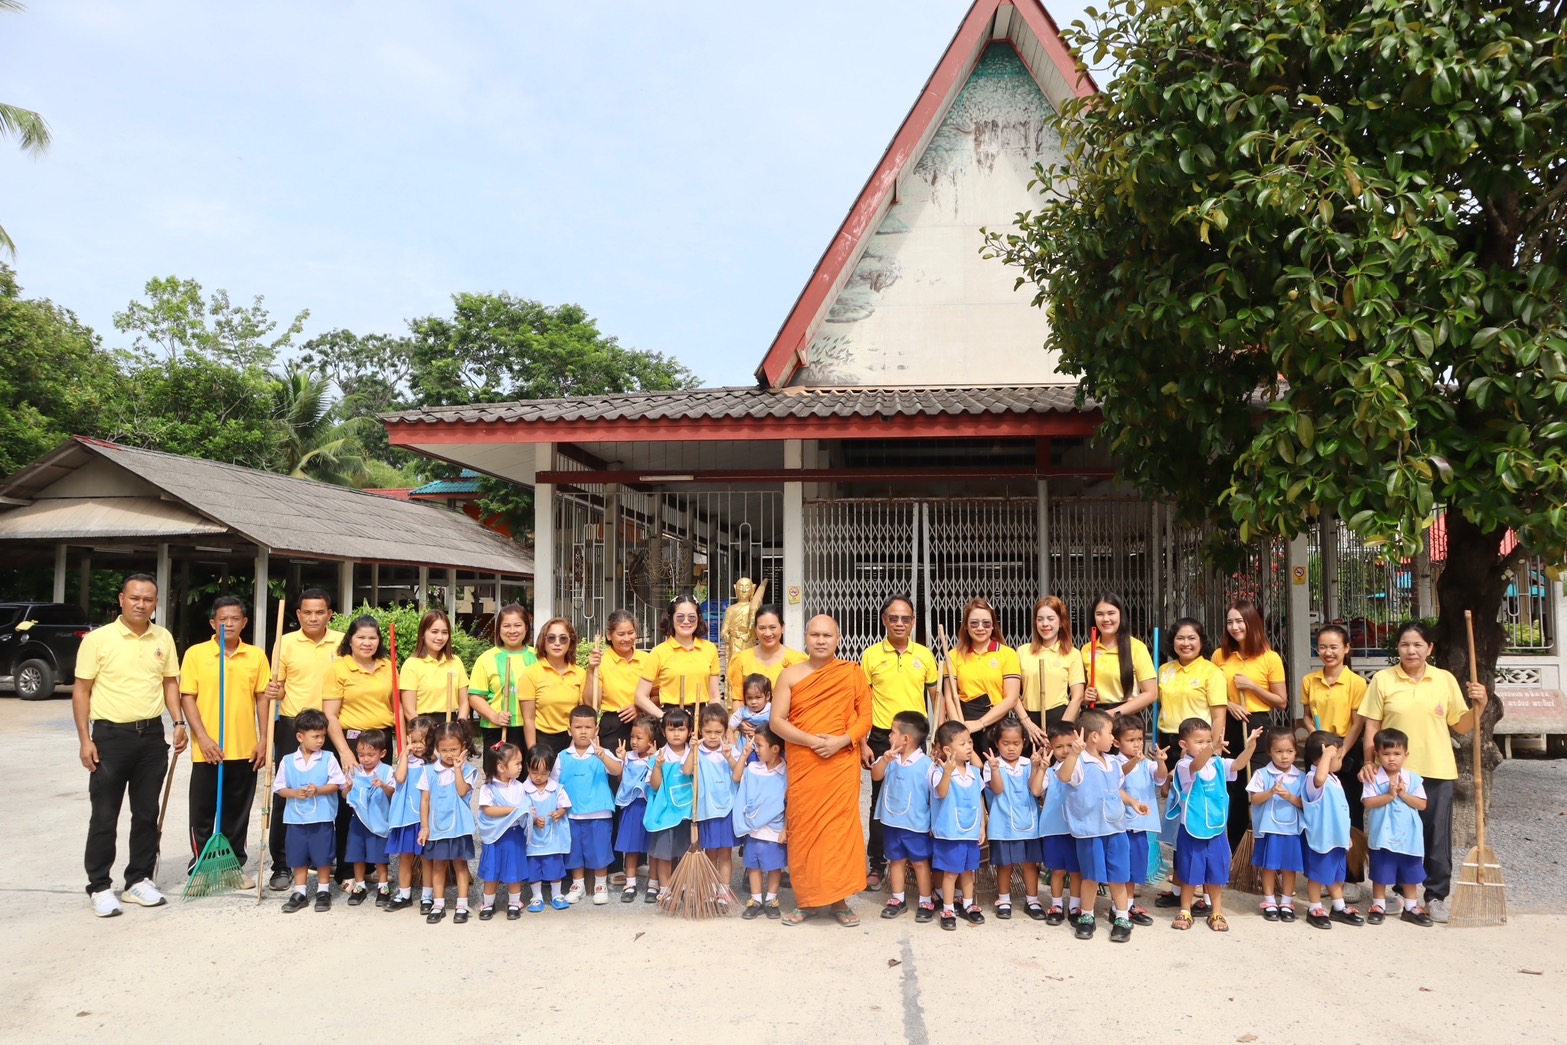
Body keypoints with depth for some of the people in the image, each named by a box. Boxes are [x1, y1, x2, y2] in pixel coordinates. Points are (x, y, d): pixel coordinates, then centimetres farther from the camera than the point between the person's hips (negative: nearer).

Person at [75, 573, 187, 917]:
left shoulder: (163, 638, 6)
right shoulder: (97, 639, -7)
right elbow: (81, 691, -5)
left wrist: (178, 722, 1)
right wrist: (84, 739, -10)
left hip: (151, 735, 4)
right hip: (110, 735, -4)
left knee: (147, 813, 10)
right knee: (104, 817, 2)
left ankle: (139, 881, 21)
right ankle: (100, 887, 12)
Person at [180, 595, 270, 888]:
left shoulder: (256, 656, 4)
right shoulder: (196, 654, -2)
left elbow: (262, 699, 6)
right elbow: (187, 698, -4)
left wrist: (263, 741, 1)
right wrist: (203, 737, -13)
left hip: (244, 748, 2)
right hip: (207, 749, -2)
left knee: (238, 812, 11)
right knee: (202, 810, 7)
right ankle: (200, 865, 20)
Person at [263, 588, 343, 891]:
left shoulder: (342, 642, 2)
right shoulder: (285, 643, -1)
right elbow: (275, 688, 4)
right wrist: (273, 692, -18)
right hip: (292, 729, -1)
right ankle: (281, 866, 12)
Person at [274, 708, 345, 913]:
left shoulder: (328, 758, -4)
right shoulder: (288, 761, 0)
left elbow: (336, 784, -5)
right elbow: (279, 788, 2)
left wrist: (318, 790, -20)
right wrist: (295, 793, -15)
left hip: (322, 819, -2)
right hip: (296, 819, 2)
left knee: (323, 858, 6)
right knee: (298, 858, 11)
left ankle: (323, 892, 20)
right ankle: (299, 893, 23)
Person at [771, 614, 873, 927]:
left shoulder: (853, 673, 4)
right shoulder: (791, 675, 4)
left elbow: (865, 716, 2)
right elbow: (777, 721, -1)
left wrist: (842, 741, -15)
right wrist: (812, 740, -14)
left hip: (842, 763, -1)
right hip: (802, 765, 1)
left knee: (840, 828, -2)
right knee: (803, 830, 2)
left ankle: (839, 900, 8)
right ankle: (806, 900, 13)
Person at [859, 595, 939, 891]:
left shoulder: (924, 655, 3)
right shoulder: (871, 655, -2)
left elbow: (936, 698, 9)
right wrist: (863, 743, -4)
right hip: (881, 738, -1)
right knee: (881, 800, 5)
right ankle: (877, 864, 16)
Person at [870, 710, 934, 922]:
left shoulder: (926, 765, -15)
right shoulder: (889, 758, -2)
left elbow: (935, 796, -9)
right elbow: (876, 776, -13)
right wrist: (885, 759, -29)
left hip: (916, 825, -5)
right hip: (892, 822, 5)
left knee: (920, 862, 8)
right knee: (896, 860, 16)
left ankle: (926, 902, 20)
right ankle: (898, 899, 29)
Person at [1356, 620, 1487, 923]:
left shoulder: (1445, 679, 3)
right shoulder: (1382, 680, -1)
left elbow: (1461, 726, 8)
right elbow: (1371, 728, 0)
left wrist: (1479, 706, -8)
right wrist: (1369, 762, -8)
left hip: (1437, 771, 1)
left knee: (1437, 836, 6)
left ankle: (1436, 896, 20)